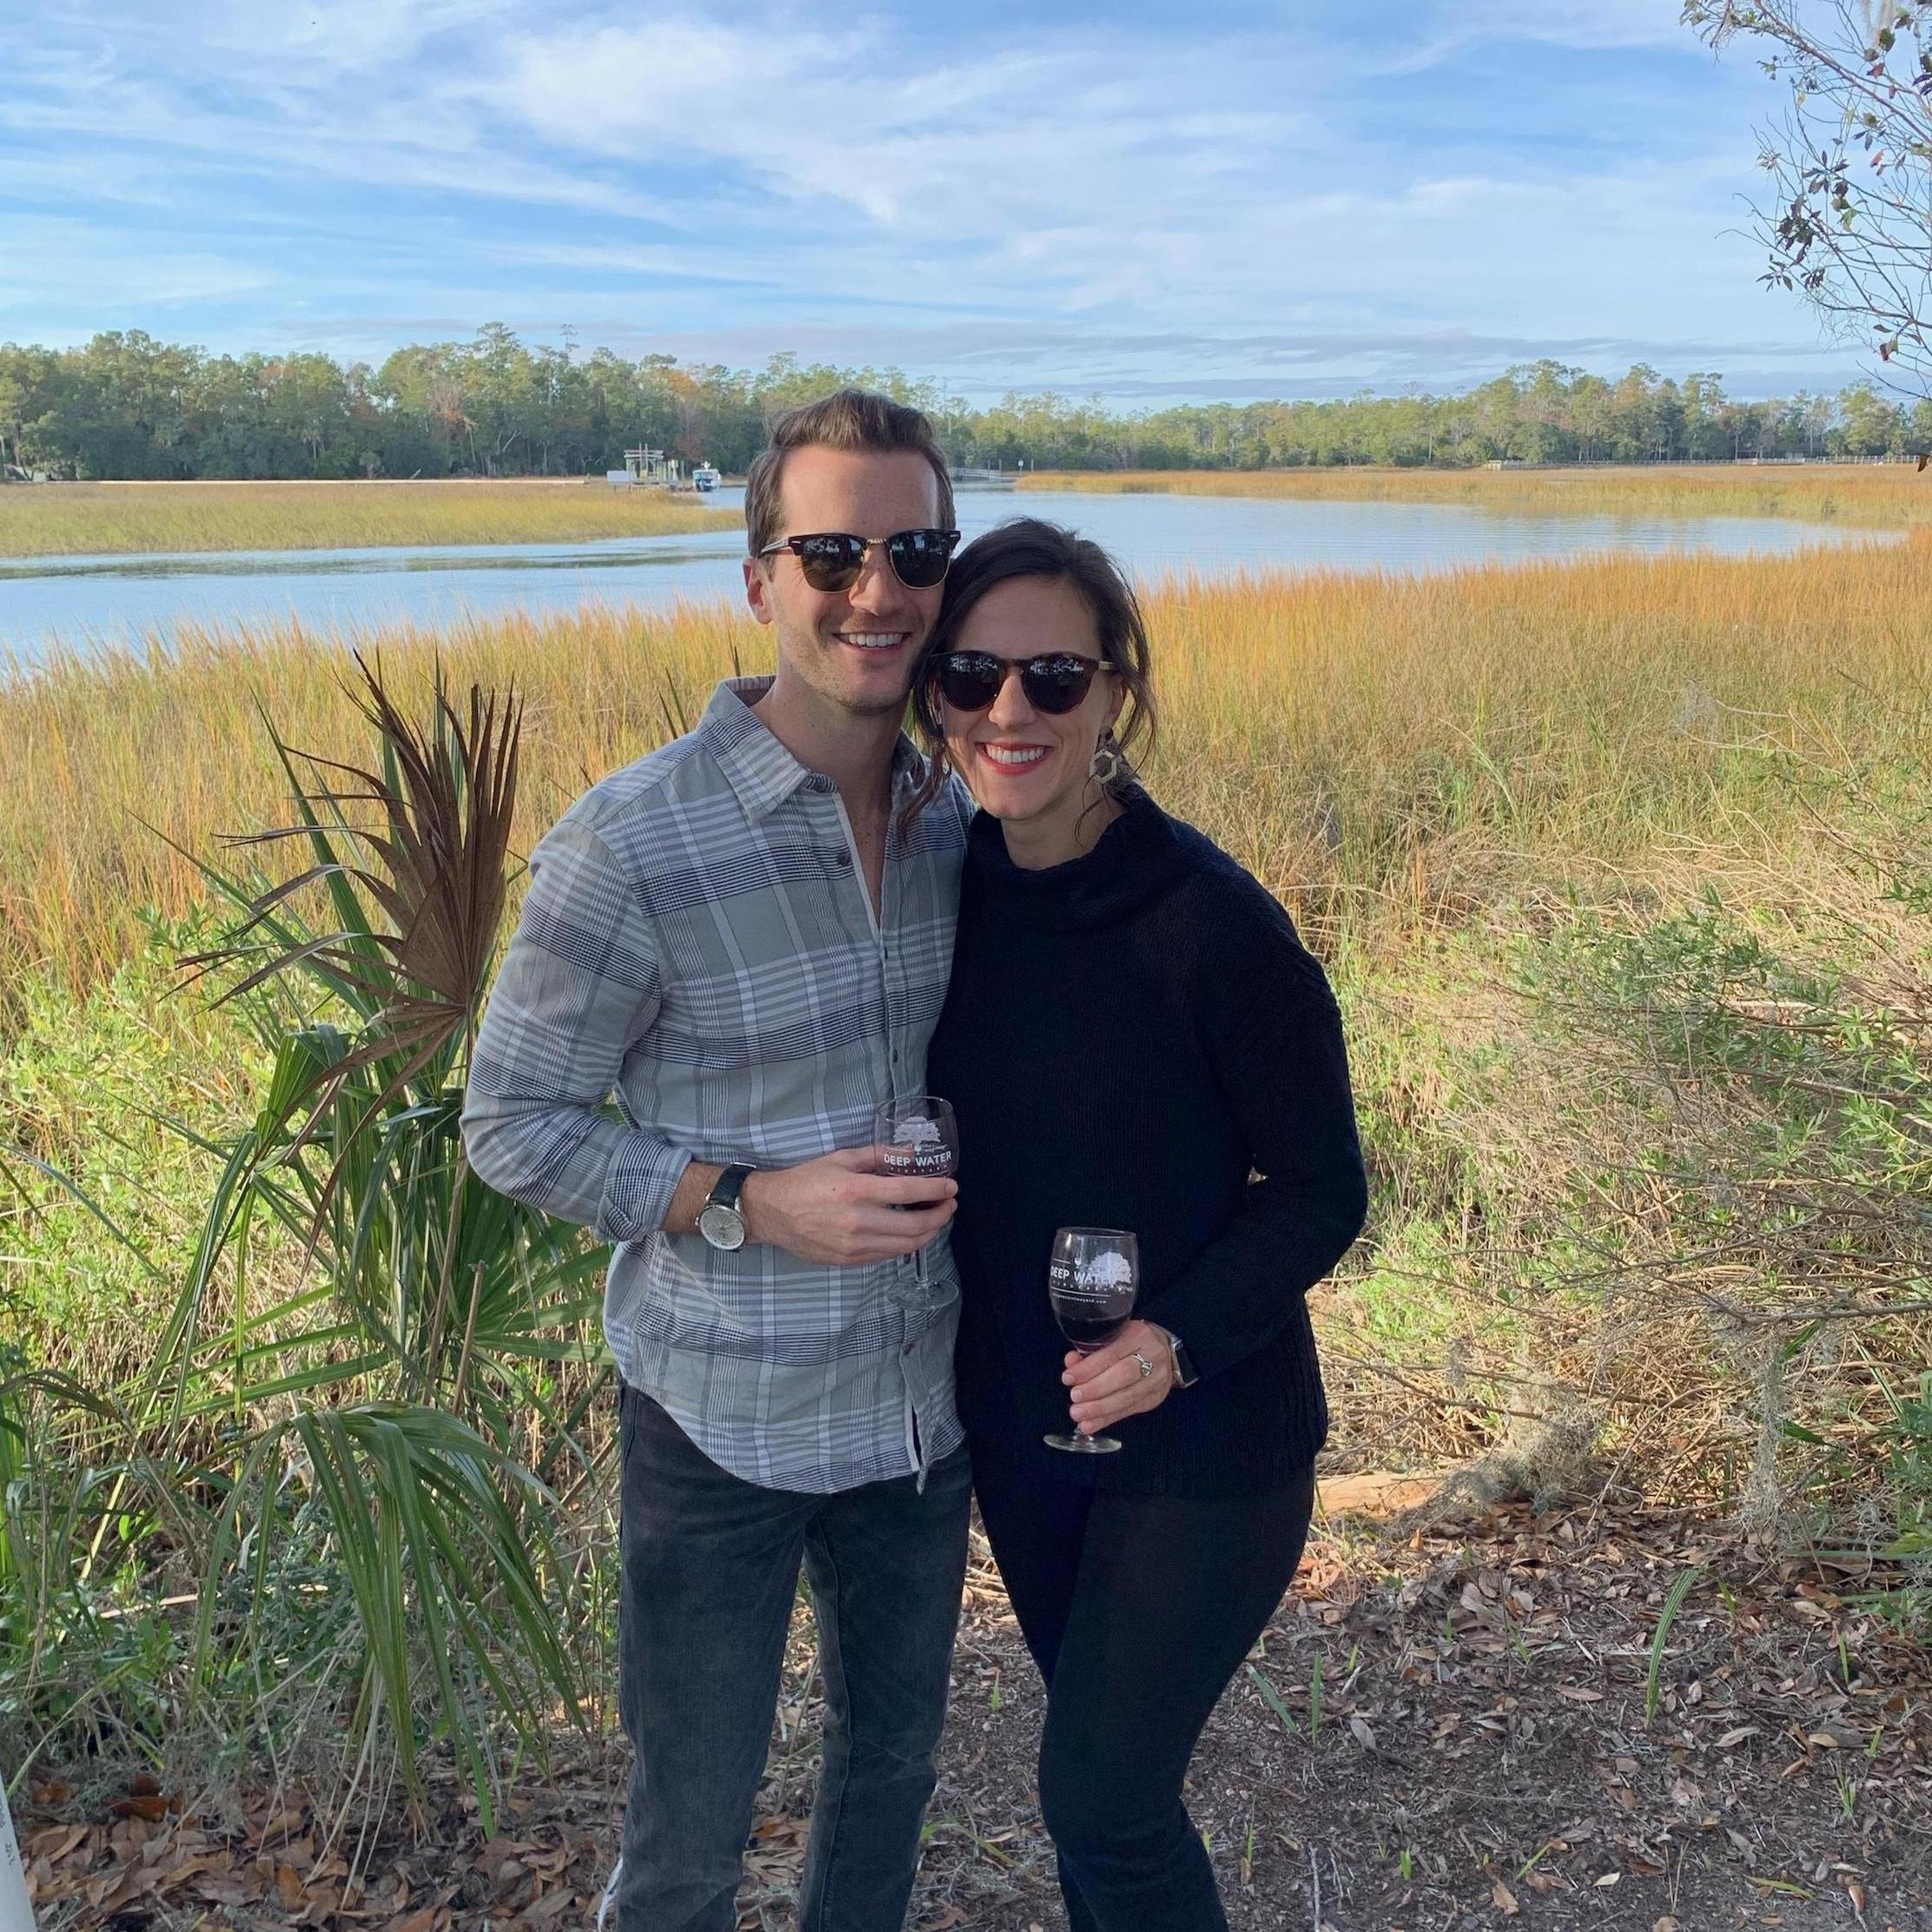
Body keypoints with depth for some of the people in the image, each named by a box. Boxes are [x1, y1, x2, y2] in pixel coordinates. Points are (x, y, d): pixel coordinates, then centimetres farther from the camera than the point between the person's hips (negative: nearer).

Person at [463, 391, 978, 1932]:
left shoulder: (957, 814, -3)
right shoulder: (634, 846, -20)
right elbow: (512, 1124, -13)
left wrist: (958, 1171, -4)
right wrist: (748, 1202, -24)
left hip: (927, 1399, 5)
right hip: (728, 1421, -5)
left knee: (896, 1753, 26)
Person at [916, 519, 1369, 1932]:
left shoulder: (1213, 921, -24)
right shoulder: (950, 888, -7)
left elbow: (1321, 1188, -16)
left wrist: (1180, 1338, -28)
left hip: (1204, 1441, -5)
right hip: (1014, 1419, 6)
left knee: (1103, 1793, 5)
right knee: (1098, 1749, 24)